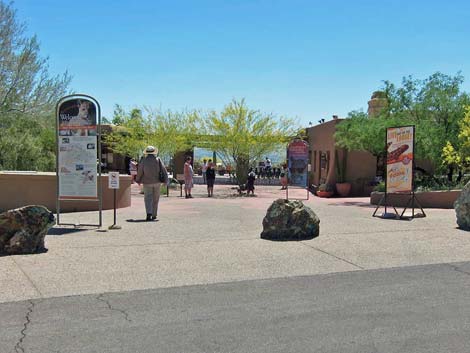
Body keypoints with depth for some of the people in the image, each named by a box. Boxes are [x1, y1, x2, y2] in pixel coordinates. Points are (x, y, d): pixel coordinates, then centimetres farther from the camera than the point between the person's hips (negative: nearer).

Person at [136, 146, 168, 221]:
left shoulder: (143, 161, -5)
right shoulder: (158, 160, -1)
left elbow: (139, 172, 1)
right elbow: (164, 170, -5)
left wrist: (138, 180, 16)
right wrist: (165, 181, -1)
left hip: (147, 183, -1)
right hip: (156, 182, 2)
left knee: (148, 199, -1)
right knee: (155, 199, 12)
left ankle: (149, 214, -22)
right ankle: (154, 215, 19)